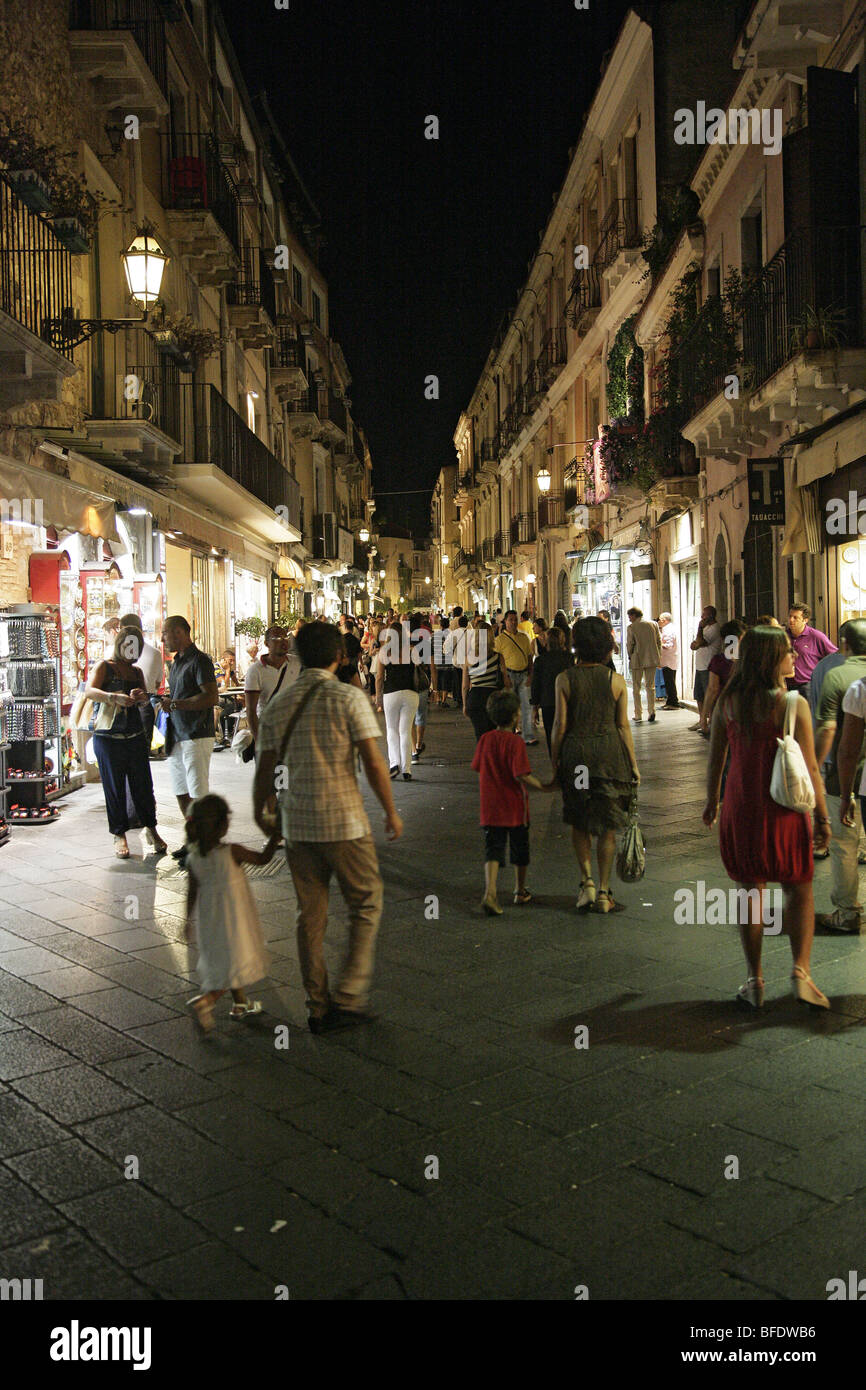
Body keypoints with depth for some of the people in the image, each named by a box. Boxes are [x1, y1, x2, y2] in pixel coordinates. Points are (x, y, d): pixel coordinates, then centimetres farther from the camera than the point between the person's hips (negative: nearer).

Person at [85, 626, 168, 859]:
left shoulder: (137, 671, 16)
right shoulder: (105, 666, 0)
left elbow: (145, 702, 11)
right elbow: (90, 691, -16)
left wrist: (142, 697, -13)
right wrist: (115, 697, -32)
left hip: (135, 736, 4)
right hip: (108, 737, -4)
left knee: (143, 785, 3)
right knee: (114, 787, 1)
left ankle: (150, 829, 16)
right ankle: (119, 835, 11)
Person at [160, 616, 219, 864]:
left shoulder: (199, 660, -11)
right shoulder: (177, 662, 17)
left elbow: (211, 697, -21)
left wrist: (175, 704, -19)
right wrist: (167, 699, 7)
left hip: (196, 736, -9)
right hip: (176, 736, 9)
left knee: (198, 795, -6)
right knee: (181, 793, 14)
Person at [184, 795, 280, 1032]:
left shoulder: (193, 859, -7)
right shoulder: (232, 853, -21)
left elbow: (192, 892, 2)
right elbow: (263, 858, -8)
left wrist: (188, 919, 14)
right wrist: (275, 837, 5)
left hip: (209, 921, 7)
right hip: (234, 917, -7)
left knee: (221, 959, 22)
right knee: (237, 961, 3)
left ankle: (240, 1004, 37)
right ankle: (205, 1001, -12)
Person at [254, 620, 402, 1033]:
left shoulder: (278, 705, 3)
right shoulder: (349, 698, -9)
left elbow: (265, 770, 6)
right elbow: (373, 764, -12)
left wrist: (260, 814, 22)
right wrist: (391, 812, 1)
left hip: (297, 825, 4)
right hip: (345, 821, -4)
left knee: (310, 915, 12)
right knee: (365, 905, 12)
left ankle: (319, 1007, 20)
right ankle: (349, 996, 8)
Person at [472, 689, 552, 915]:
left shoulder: (485, 740, 1)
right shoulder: (515, 743, -16)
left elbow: (478, 770, 8)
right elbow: (522, 775, -22)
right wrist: (543, 787, -10)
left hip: (490, 809, 3)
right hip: (515, 808, -3)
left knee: (493, 849, 2)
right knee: (520, 849, 15)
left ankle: (490, 892, -17)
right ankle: (520, 892, 29)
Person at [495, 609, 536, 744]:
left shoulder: (524, 637, 11)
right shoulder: (500, 639, -3)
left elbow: (529, 656, 14)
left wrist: (530, 674, 4)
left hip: (524, 675, 4)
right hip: (509, 675, -3)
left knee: (526, 705, 0)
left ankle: (528, 736, 2)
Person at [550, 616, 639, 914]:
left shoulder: (565, 678, -5)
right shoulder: (616, 680, -3)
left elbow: (560, 725, -5)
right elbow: (623, 726, -1)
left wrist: (554, 763, 5)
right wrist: (633, 764, 7)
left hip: (575, 752, 0)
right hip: (610, 752, 0)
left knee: (579, 822, 17)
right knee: (607, 825, 9)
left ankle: (587, 881, 6)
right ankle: (603, 892, 12)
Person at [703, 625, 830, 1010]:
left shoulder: (728, 701, -1)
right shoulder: (793, 704, -12)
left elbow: (715, 758, 6)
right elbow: (810, 768, -11)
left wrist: (712, 802, 18)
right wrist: (822, 816, -2)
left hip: (740, 808, 3)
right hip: (783, 809, -3)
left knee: (750, 891, 13)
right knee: (798, 890, 14)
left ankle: (754, 981, 16)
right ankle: (800, 970, 1)